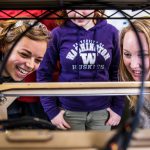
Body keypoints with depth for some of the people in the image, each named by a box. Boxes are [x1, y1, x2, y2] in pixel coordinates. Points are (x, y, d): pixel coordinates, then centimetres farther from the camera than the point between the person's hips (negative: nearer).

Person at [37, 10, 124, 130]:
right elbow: (43, 73, -3)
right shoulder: (59, 34, -9)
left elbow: (117, 72, 4)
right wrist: (51, 110, -5)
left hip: (102, 110, 2)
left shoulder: (110, 32, -3)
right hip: (69, 111, -1)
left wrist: (118, 107, 1)